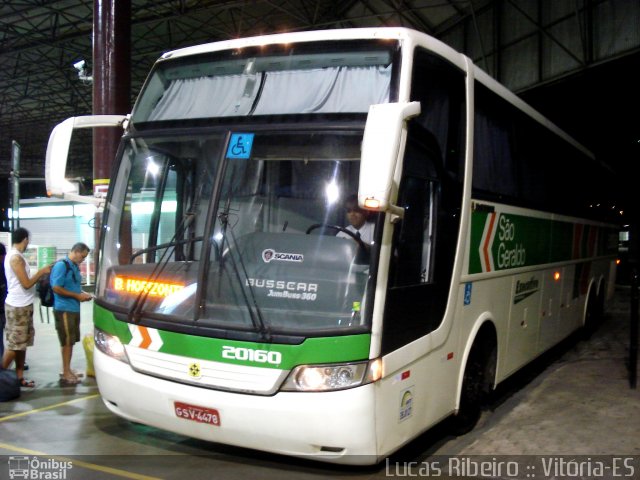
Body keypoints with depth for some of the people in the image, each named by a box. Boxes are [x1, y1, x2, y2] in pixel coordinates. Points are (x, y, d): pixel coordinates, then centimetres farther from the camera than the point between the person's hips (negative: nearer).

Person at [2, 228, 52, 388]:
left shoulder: (15, 256, 14)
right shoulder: (16, 257, -17)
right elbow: (26, 283, -19)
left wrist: (40, 274, 11)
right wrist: (41, 272, -8)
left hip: (23, 306, 10)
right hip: (18, 307, -10)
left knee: (22, 344, 11)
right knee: (15, 344, -4)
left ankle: (19, 377, 16)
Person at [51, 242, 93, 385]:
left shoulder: (75, 267, 14)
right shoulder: (61, 265, -13)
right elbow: (56, 288, -19)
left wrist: (83, 293, 7)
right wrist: (77, 296, -16)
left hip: (74, 309, 8)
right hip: (64, 309, -8)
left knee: (71, 341, 13)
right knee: (67, 341, -5)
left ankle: (67, 370, 22)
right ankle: (66, 374, 0)